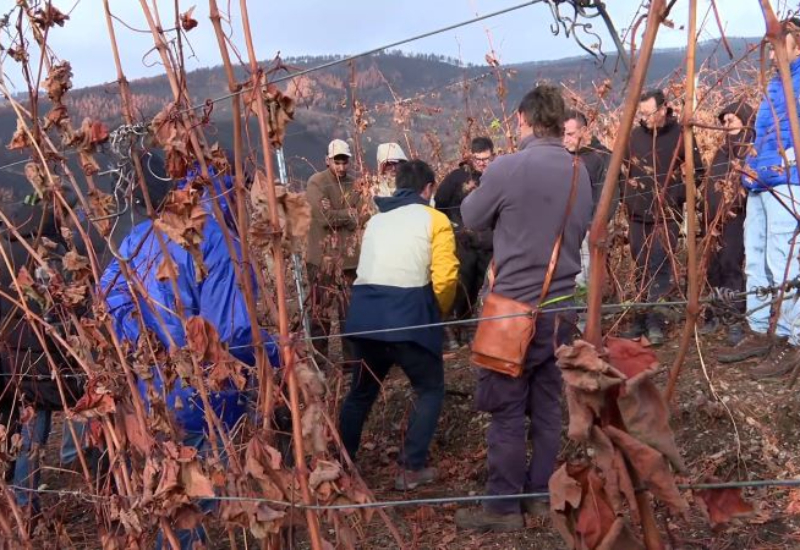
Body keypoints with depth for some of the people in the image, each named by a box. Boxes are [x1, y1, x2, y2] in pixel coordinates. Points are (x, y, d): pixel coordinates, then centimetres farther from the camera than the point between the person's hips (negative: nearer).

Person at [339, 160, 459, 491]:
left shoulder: (375, 220, 23)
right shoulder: (434, 220, 5)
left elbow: (369, 268, 17)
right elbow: (445, 277, -7)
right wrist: (438, 312, 12)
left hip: (365, 311, 6)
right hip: (407, 312, -5)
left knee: (362, 390, 22)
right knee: (430, 390, 12)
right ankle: (412, 468, 7)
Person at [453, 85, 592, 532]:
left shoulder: (506, 169, -15)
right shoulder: (580, 172, 3)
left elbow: (473, 219, 1)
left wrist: (484, 195, 19)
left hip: (516, 306, -6)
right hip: (563, 306, 6)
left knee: (507, 410, 3)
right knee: (548, 405, 13)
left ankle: (503, 507, 10)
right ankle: (540, 496, 22)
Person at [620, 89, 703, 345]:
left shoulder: (680, 135, -5)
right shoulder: (634, 135, 5)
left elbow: (697, 172, 0)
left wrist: (676, 196, -8)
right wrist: (627, 195, 5)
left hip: (666, 216, -4)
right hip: (637, 215, 4)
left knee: (659, 269, -11)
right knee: (641, 270, 10)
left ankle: (656, 324, -7)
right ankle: (640, 320, 19)